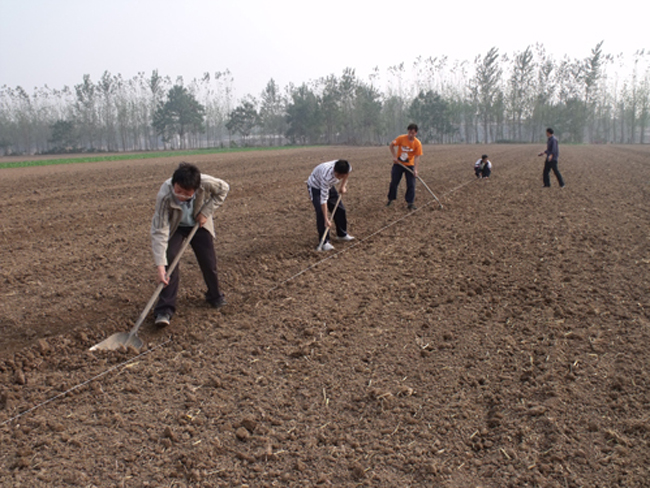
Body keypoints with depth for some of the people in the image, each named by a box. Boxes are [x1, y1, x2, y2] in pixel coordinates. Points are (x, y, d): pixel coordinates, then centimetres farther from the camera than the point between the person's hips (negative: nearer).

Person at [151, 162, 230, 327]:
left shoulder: (206, 183, -36)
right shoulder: (165, 195, -38)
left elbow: (224, 189, -12)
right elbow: (159, 231, -35)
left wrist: (206, 211, -20)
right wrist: (160, 265, -40)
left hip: (198, 224, 2)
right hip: (174, 228, -2)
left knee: (209, 261, 1)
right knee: (170, 261, -17)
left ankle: (215, 296, 29)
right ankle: (165, 309, -11)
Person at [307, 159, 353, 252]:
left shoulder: (346, 167, -29)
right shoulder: (327, 176, -45)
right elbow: (323, 199, -42)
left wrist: (343, 186, -3)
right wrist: (326, 219, -42)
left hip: (329, 185, 6)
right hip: (316, 186, -6)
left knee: (340, 209, 7)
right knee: (321, 213, -20)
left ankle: (342, 234, 26)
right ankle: (324, 242, -14)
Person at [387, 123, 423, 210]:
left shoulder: (418, 143, -15)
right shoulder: (401, 138, -15)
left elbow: (417, 157, -14)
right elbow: (391, 146, -3)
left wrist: (415, 169, -24)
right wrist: (394, 156, -12)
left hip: (409, 165, 0)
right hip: (398, 164, 0)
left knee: (411, 184, -6)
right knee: (394, 182, 5)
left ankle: (410, 203, 1)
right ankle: (391, 199, 23)